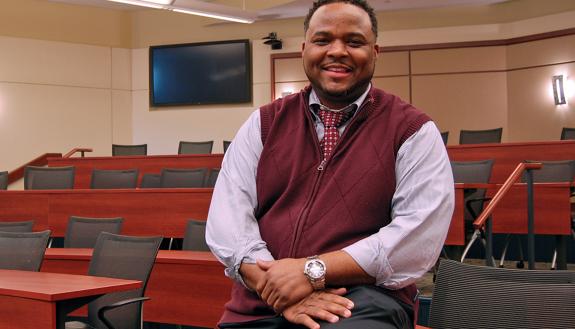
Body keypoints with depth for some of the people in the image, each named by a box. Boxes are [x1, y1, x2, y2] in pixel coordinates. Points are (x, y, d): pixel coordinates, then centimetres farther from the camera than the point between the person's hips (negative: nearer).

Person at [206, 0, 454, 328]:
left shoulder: (413, 131, 2)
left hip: (362, 302, -3)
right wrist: (280, 292, -15)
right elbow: (227, 217, 1)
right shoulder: (263, 124, 11)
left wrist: (314, 271, -15)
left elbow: (421, 236, -9)